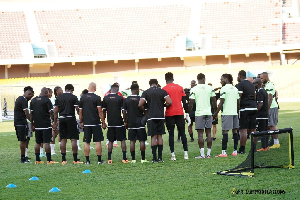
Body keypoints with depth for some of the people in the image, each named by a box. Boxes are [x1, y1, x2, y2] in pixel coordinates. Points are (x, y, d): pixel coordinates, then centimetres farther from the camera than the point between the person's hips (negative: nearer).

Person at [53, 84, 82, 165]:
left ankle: (63, 159, 7)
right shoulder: (73, 97, -3)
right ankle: (75, 159, -2)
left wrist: (55, 122, 13)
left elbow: (56, 111, 7)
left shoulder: (59, 98, 8)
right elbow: (78, 110, -6)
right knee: (74, 139, 0)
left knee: (63, 140, 7)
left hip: (62, 119, 4)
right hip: (71, 118, -4)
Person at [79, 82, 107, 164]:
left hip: (86, 123, 3)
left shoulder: (82, 98, 3)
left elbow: (80, 111, 8)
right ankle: (99, 160, 1)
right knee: (98, 141, 2)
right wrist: (103, 122, -2)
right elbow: (100, 111, -9)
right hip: (96, 123, -3)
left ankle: (87, 160, 6)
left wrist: (81, 122, 17)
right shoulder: (97, 98, -8)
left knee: (87, 142, 7)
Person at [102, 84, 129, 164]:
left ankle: (109, 159, 4)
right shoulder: (120, 98, -6)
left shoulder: (105, 98, 3)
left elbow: (104, 111, 6)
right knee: (123, 140, 4)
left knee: (110, 141, 8)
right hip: (119, 122, -3)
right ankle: (124, 158, 1)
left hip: (110, 123, 3)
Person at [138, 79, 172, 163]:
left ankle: (154, 158, -1)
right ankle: (160, 158, 8)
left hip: (151, 117, -1)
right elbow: (169, 102, -6)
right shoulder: (162, 91, 3)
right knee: (160, 136, 9)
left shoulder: (146, 92, 0)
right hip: (160, 116, 1)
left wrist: (144, 110, 13)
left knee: (153, 137, 1)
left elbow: (140, 105, -7)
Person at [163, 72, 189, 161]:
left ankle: (173, 155, -3)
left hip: (169, 114, -2)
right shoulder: (180, 88, 8)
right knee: (182, 133, 7)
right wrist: (187, 114, 11)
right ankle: (186, 154, 3)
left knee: (171, 134, 1)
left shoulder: (164, 89, -2)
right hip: (179, 113, 2)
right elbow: (184, 102, 7)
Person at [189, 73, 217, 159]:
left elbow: (191, 103, -6)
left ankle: (202, 154, -7)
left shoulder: (194, 89, -4)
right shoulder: (210, 88, 3)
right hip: (208, 112, 3)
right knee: (208, 133, 6)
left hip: (199, 113, -3)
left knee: (200, 133, -2)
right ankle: (208, 154, 6)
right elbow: (214, 102, 5)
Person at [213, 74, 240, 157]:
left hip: (227, 113, -7)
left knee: (225, 132, -8)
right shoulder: (235, 89, 13)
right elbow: (238, 102, 14)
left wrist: (216, 113, -6)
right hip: (235, 112, 7)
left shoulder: (224, 89, -7)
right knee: (235, 131, 9)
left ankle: (224, 152, -11)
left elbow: (221, 103, -11)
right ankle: (235, 151, 10)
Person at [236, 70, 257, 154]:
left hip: (244, 109, -8)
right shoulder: (251, 84, 18)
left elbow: (238, 98, -12)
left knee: (243, 130, -7)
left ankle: (242, 149, -9)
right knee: (253, 130, 11)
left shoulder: (240, 85, -7)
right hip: (253, 108, 8)